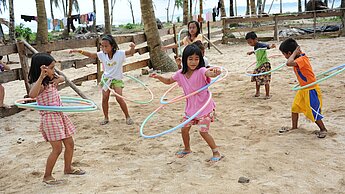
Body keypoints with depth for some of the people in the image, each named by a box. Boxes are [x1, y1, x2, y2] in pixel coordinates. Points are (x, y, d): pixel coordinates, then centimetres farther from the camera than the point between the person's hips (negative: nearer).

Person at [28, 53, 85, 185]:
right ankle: (47, 176, 9)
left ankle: (68, 168, 35)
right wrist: (42, 77, -43)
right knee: (57, 148, -7)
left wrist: (57, 79, 3)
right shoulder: (40, 84, -18)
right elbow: (32, 95, -39)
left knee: (70, 144, 15)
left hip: (60, 115, 9)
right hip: (50, 118, -9)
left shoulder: (51, 80, 8)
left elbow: (62, 78, 28)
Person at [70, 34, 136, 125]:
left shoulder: (119, 53, -17)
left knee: (119, 98, -12)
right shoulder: (102, 54, -6)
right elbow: (90, 55, -3)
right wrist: (79, 51, -15)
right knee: (104, 98, 1)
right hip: (106, 78, 4)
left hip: (117, 79, -4)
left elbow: (131, 52, -20)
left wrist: (132, 47, -43)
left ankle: (128, 117, 5)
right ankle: (106, 118, 18)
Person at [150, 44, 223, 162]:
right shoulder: (181, 74, -5)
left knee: (203, 131, -6)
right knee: (184, 128, 11)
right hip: (190, 107, 6)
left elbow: (209, 73, -46)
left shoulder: (201, 71, -22)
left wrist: (215, 72, -69)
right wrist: (158, 77, -5)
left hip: (205, 107, -6)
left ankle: (216, 152, 14)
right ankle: (187, 149, 37)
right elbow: (168, 81, 12)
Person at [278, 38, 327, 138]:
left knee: (313, 112, 0)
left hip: (311, 90, -9)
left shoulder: (302, 59, -27)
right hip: (303, 89, 9)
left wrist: (295, 53, -30)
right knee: (295, 108, 15)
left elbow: (289, 63, -44)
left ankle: (323, 129, 19)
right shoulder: (298, 58, 1)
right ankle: (294, 126, 31)